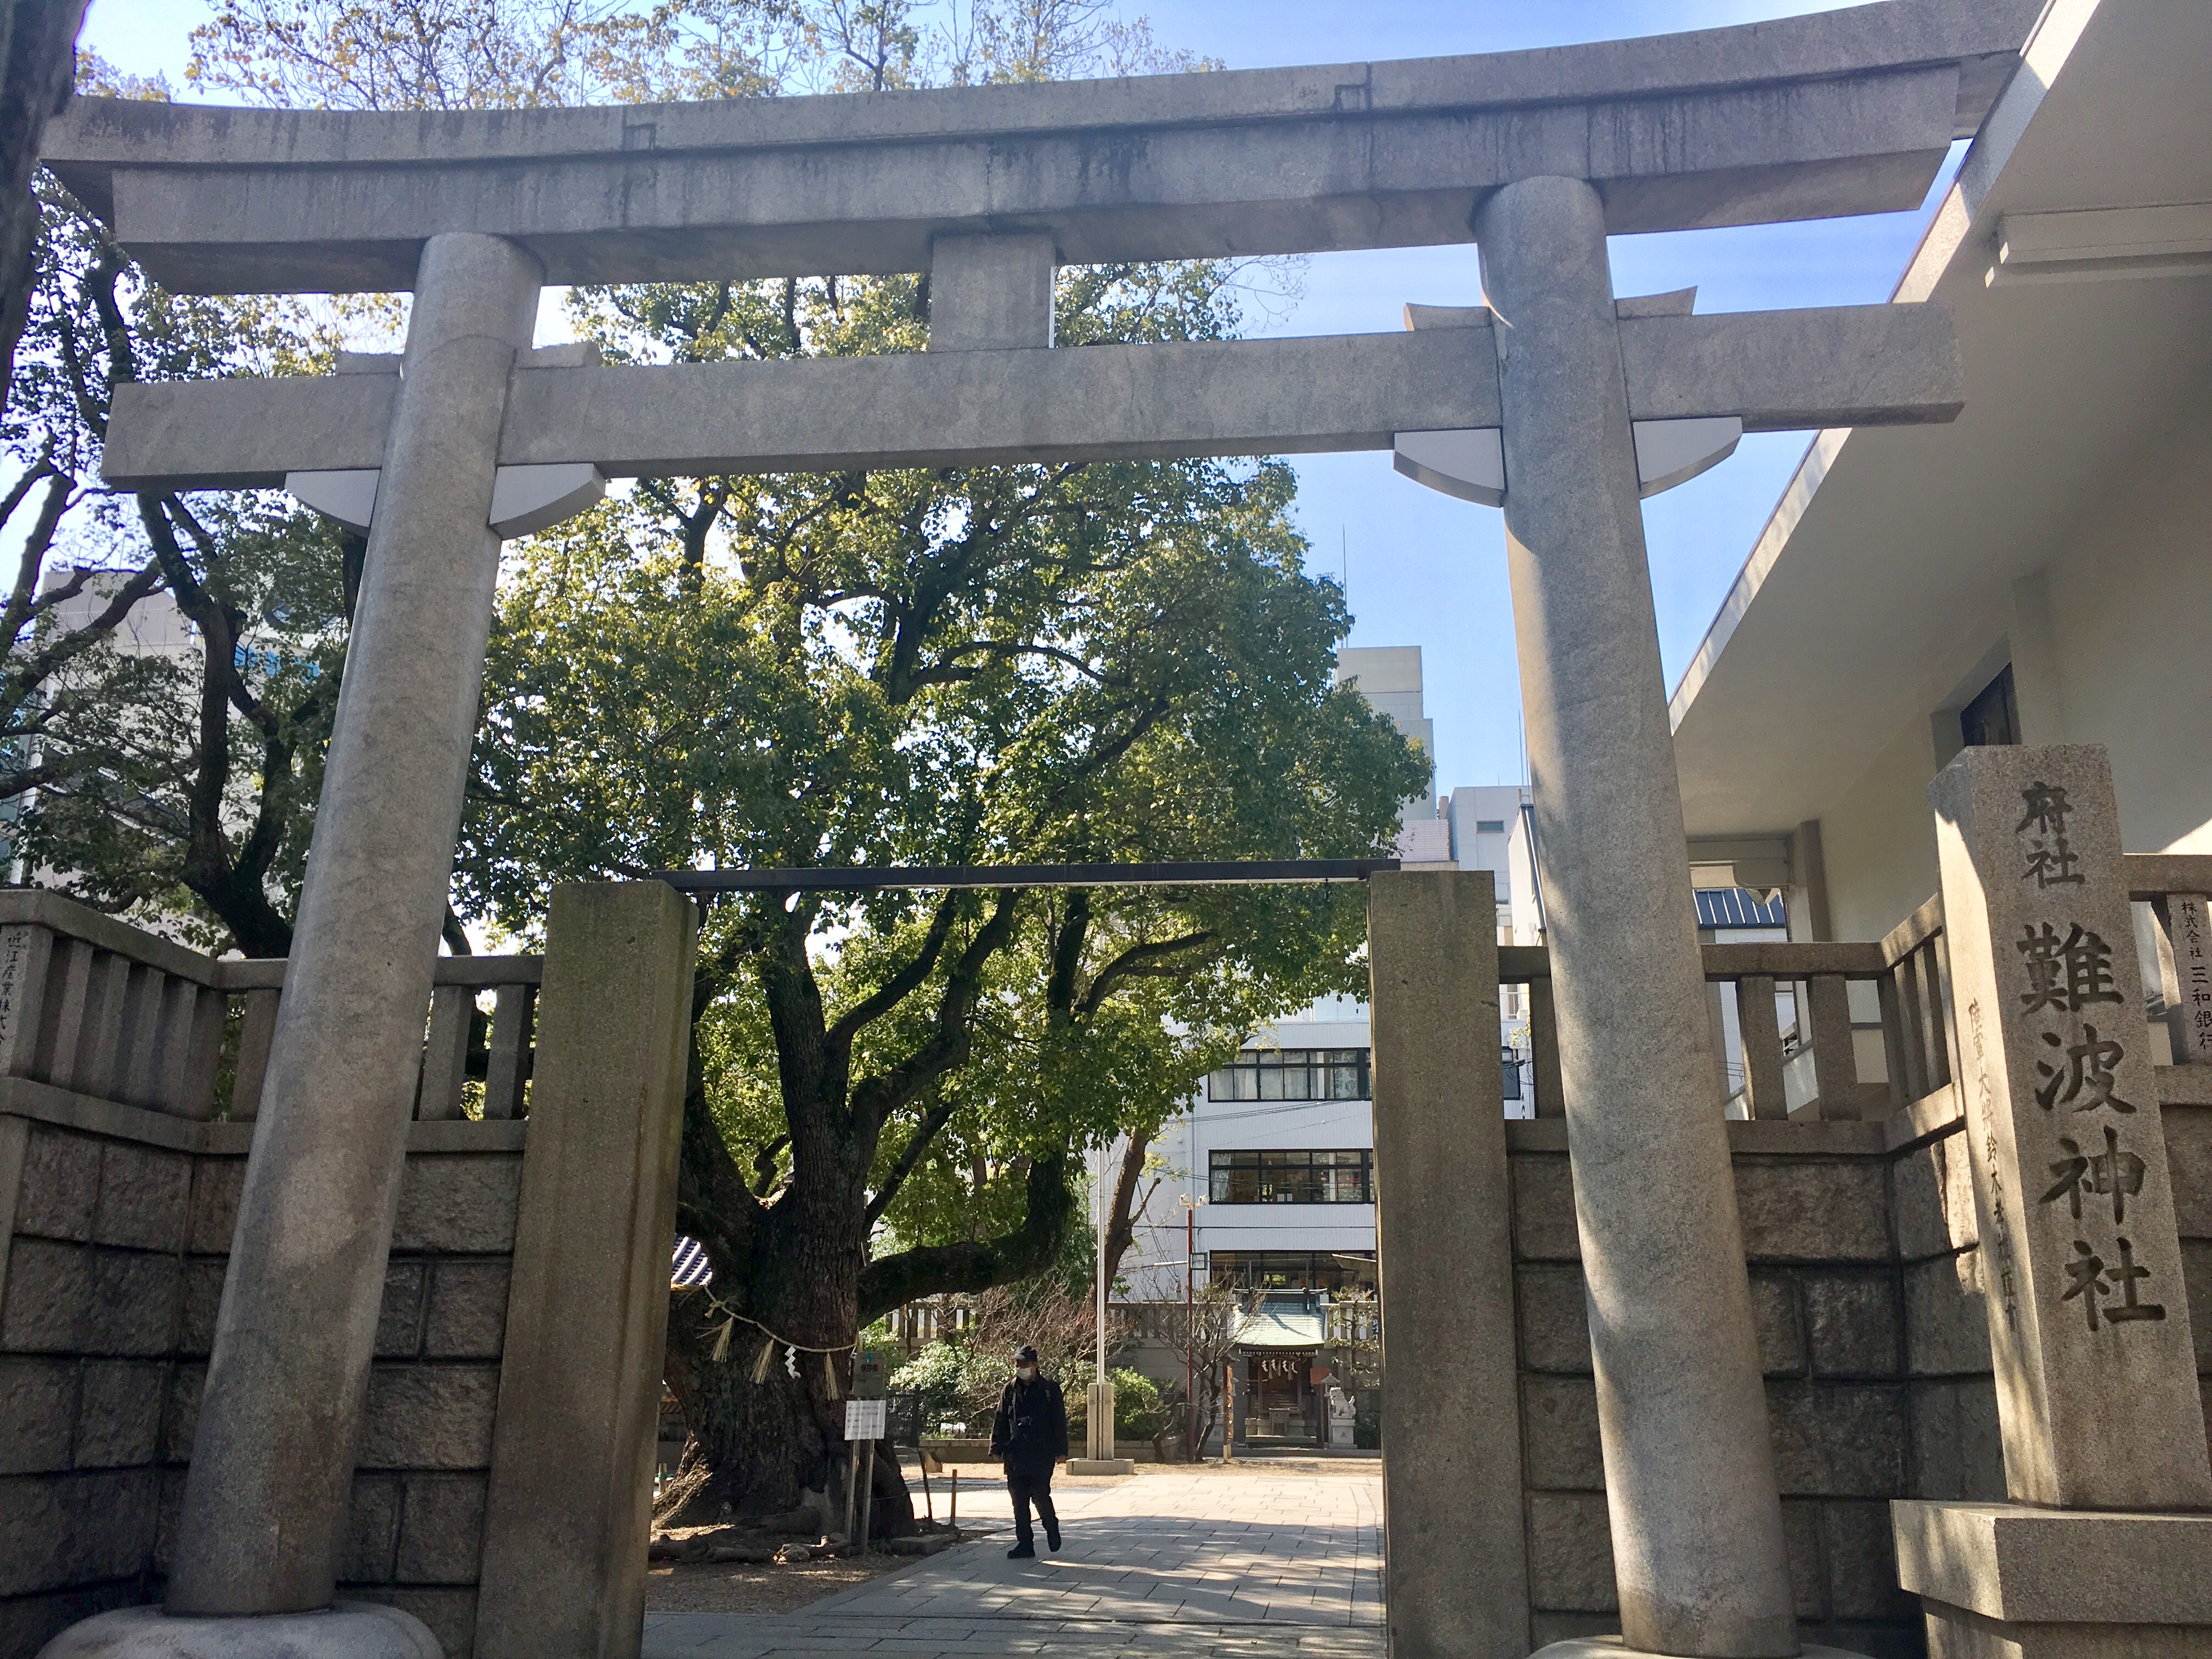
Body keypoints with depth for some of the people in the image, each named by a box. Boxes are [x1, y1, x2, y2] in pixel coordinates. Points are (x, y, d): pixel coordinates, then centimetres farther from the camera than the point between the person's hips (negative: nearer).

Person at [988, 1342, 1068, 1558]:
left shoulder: (1050, 1388, 0)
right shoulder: (1011, 1390, 11)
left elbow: (1059, 1421, 1)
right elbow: (1000, 1421, 14)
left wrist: (1061, 1450, -3)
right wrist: (997, 1448, 8)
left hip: (1042, 1454, -4)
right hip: (1015, 1455, 4)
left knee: (1040, 1495, -7)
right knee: (1019, 1500, 4)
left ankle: (1052, 1528, 21)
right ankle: (1025, 1544, 13)